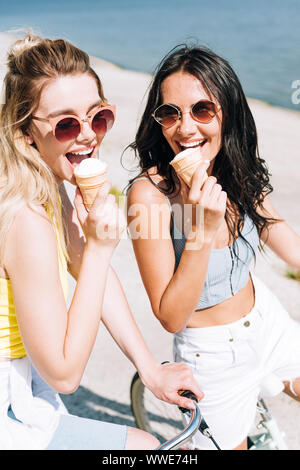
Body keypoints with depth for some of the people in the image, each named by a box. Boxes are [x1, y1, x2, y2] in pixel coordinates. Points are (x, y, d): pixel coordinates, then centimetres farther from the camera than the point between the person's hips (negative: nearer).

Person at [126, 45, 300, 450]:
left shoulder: (238, 172, -9)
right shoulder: (150, 192, -28)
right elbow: (171, 318, -26)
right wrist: (203, 227, -36)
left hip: (265, 319, 5)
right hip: (212, 353, -5)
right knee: (231, 444, 16)